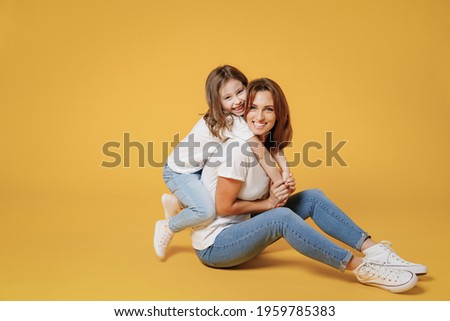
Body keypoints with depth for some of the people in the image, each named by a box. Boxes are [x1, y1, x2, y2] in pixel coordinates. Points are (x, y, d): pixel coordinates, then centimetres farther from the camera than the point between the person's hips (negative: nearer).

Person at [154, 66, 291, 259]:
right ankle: (167, 228, 1)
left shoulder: (242, 114, -5)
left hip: (201, 168, 9)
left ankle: (176, 202, 23)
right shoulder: (233, 122, -28)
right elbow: (261, 153, -27)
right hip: (180, 171, -9)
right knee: (206, 212, -28)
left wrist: (285, 169, -18)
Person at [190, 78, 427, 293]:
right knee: (281, 217, -33)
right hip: (214, 245, -8)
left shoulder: (268, 145, 4)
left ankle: (373, 250, -9)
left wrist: (282, 189, -9)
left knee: (312, 197, -3)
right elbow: (223, 207, -20)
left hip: (241, 229, 8)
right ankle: (360, 268, -26)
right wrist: (268, 203, -11)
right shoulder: (239, 147, -23)